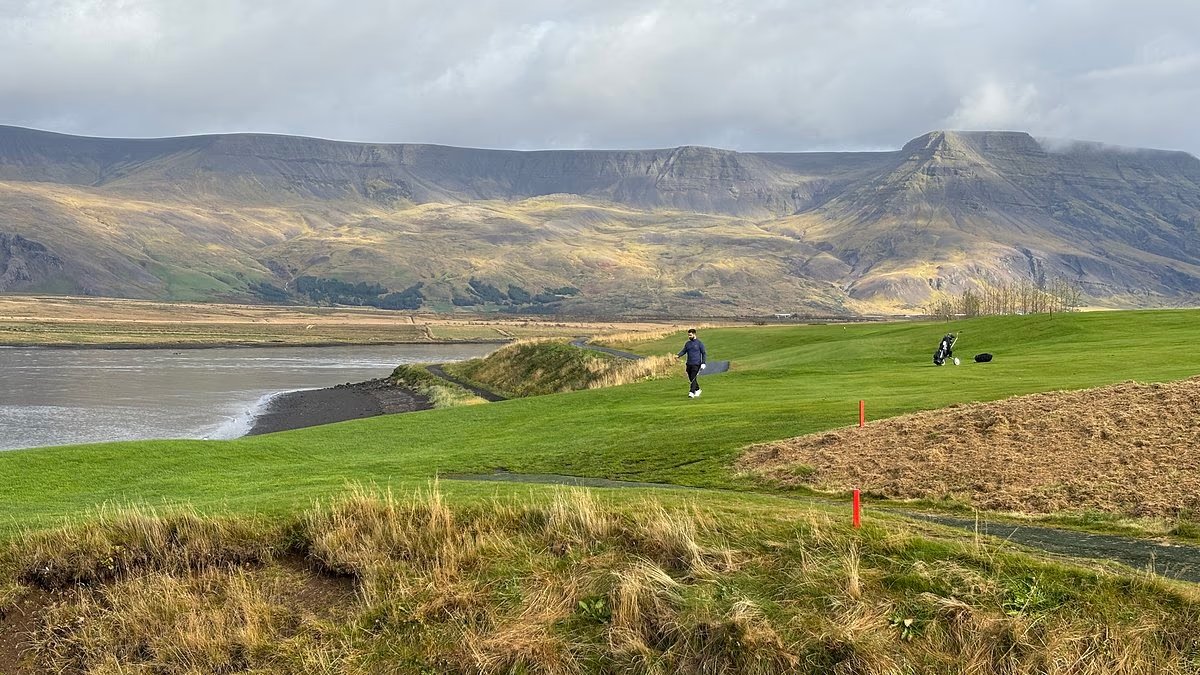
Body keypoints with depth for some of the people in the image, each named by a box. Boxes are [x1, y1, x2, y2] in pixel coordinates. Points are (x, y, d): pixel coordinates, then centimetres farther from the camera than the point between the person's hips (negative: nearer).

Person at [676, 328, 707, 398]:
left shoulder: (699, 343, -1)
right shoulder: (687, 343, 14)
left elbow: (704, 353, 1)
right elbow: (683, 351, 7)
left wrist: (703, 363, -7)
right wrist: (678, 355, -14)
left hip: (696, 364, -6)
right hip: (689, 364, 6)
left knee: (693, 378, -15)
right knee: (691, 379, 9)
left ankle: (692, 393, -18)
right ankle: (697, 390, 28)